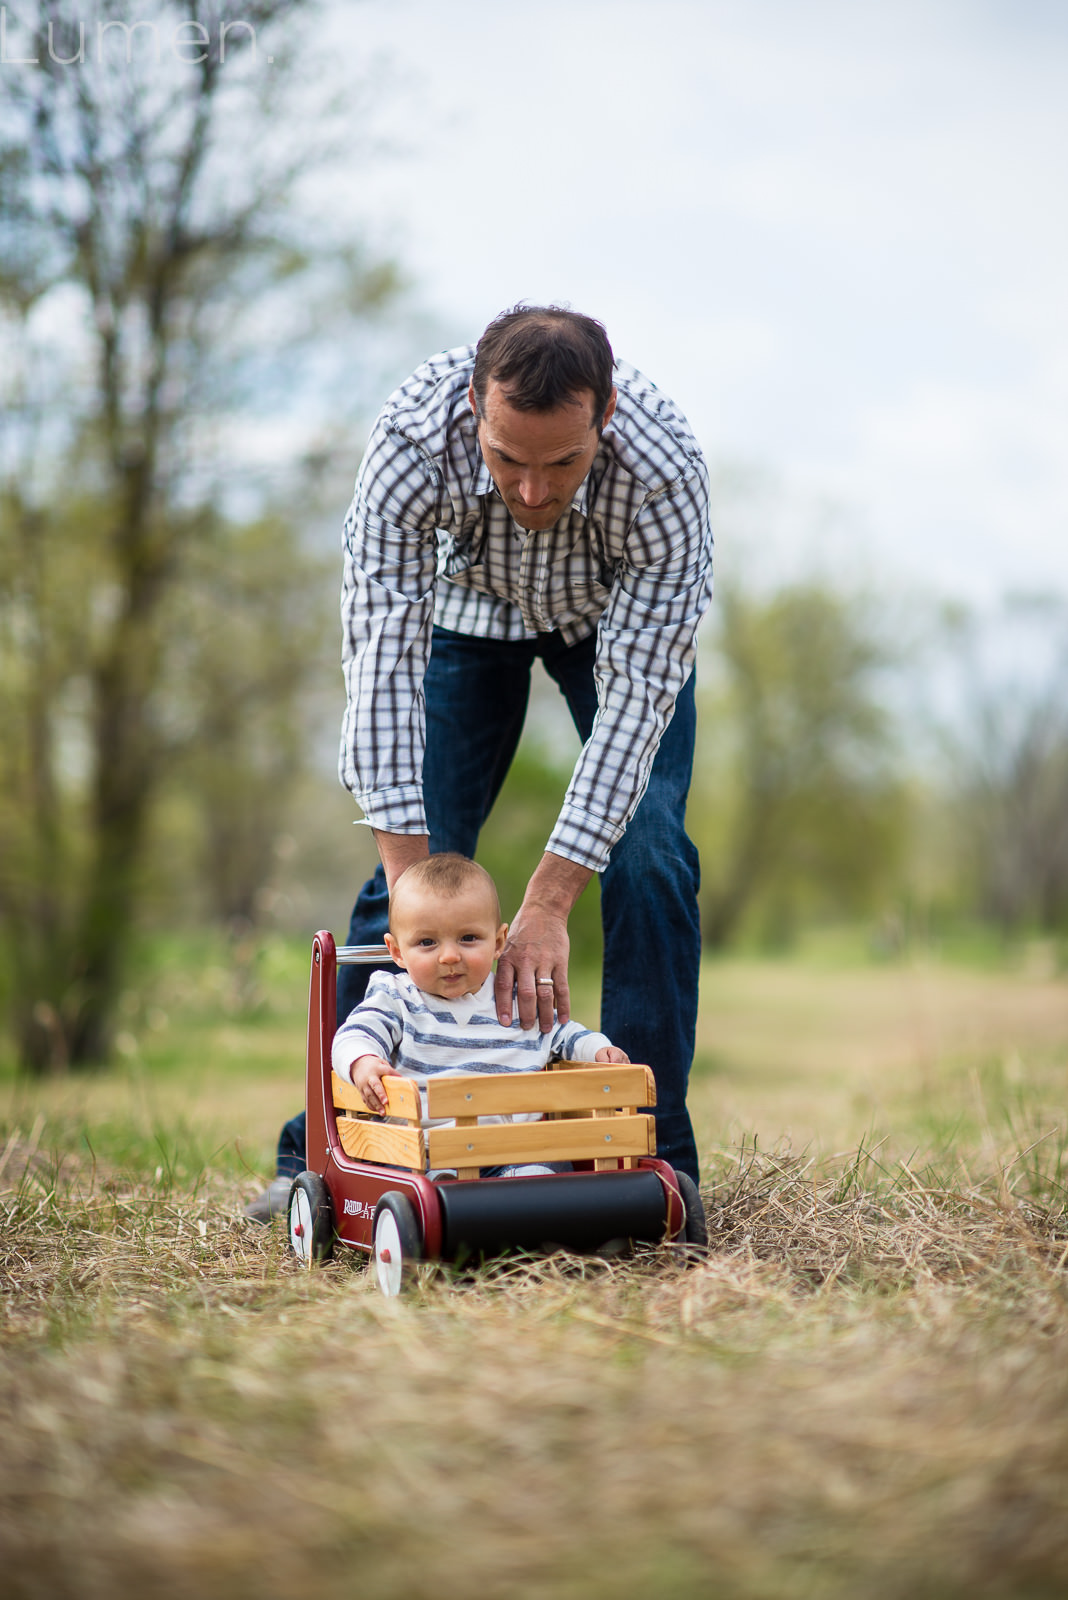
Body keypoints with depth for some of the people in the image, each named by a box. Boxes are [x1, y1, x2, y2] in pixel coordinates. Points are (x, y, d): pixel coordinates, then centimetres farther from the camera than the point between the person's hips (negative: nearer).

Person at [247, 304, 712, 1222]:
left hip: (622, 616, 0)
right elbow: (383, 662, -37)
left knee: (647, 857, -18)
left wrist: (547, 906, -42)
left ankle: (651, 1153, -6)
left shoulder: (665, 470, -40)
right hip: (468, 603, 1)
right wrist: (411, 884, -42)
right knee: (411, 859, -8)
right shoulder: (413, 439, -38)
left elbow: (636, 695, -37)